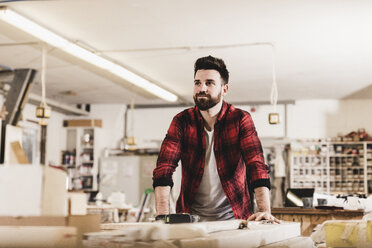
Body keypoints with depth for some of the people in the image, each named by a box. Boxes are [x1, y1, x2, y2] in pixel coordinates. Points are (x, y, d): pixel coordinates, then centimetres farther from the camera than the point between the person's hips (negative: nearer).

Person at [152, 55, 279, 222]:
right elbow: (164, 167, -10)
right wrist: (163, 215, -24)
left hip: (233, 217, -1)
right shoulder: (181, 122, -1)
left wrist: (264, 210, -28)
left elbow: (256, 165, -14)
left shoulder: (240, 120, -5)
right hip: (191, 217, 1)